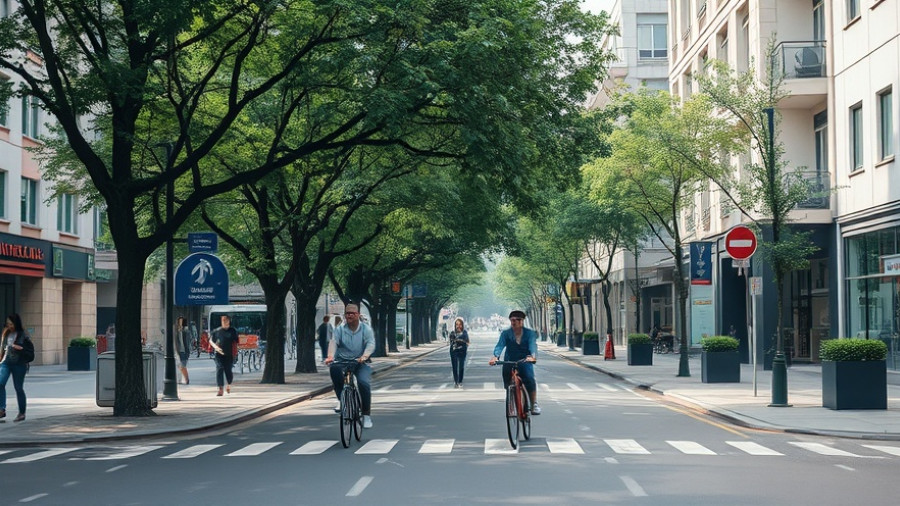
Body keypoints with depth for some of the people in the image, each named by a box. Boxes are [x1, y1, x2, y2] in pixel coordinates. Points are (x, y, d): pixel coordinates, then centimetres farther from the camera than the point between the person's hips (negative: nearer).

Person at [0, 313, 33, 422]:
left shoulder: (23, 335, -7)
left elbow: (30, 349, -8)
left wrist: (20, 348, -22)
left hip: (18, 364, -4)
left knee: (18, 388, 4)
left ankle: (22, 413, 16)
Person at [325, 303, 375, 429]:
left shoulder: (366, 329, 1)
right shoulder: (340, 329, 5)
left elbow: (371, 344, -14)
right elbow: (333, 342, -13)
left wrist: (364, 356, -35)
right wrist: (330, 356, -34)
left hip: (360, 363, -1)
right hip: (342, 361, 1)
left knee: (364, 382, -26)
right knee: (334, 368, -33)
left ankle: (366, 415, -9)